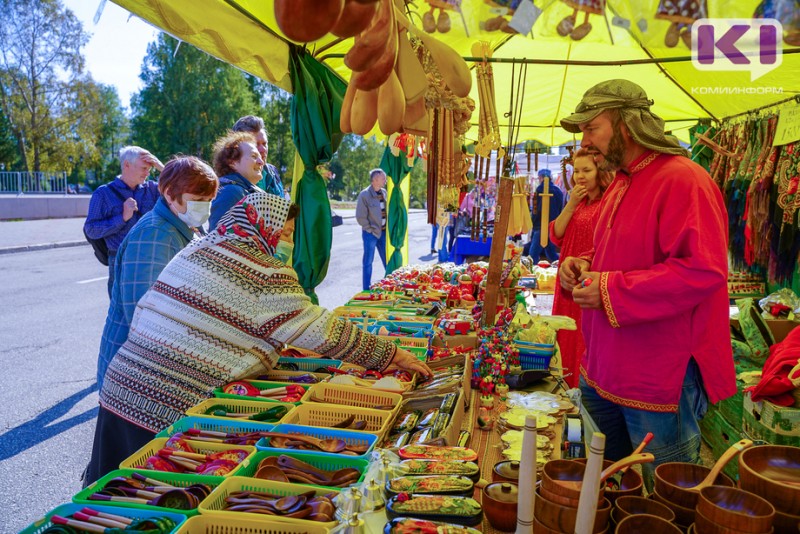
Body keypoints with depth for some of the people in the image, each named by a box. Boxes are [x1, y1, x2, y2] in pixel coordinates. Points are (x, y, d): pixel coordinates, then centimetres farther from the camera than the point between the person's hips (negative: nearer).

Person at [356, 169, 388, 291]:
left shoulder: (384, 193, 6)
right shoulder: (364, 195, -13)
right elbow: (360, 217, -13)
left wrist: (388, 228, 7)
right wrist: (371, 230, -10)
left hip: (383, 232, 6)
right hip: (370, 233, -6)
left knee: (387, 259, 12)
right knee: (368, 262, 4)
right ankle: (366, 289, 12)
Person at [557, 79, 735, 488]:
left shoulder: (683, 180, -18)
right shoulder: (621, 183, 13)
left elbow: (703, 271, -27)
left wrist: (612, 290, -24)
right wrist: (583, 264, 4)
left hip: (661, 378, -9)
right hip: (604, 370, 9)